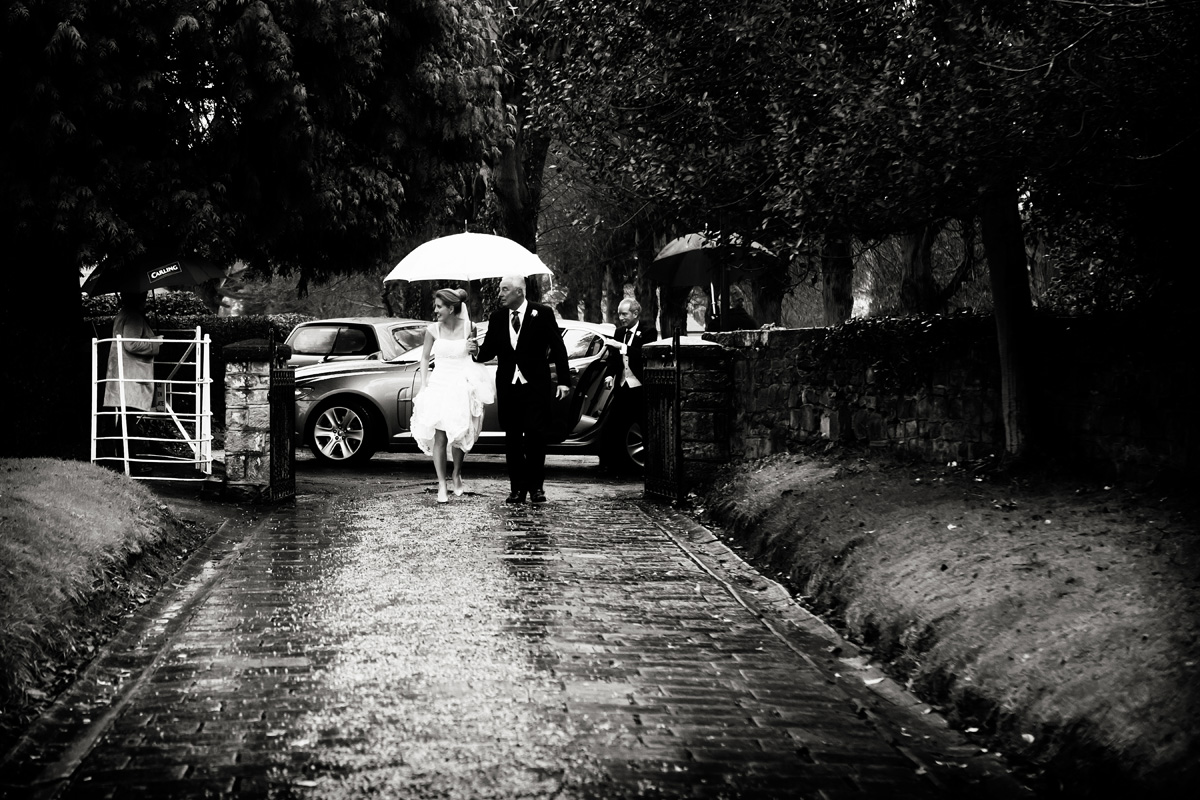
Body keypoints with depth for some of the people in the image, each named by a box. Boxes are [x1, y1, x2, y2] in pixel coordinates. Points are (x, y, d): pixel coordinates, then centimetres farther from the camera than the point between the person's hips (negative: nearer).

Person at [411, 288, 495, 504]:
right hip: (439, 385, 0)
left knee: (459, 435, 7)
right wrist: (423, 385, 1)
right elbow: (424, 358, 8)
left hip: (462, 386, 0)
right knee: (439, 436, -6)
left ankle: (456, 474, 30)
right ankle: (441, 484, -2)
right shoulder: (433, 330, -2)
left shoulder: (468, 328, -5)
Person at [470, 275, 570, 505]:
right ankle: (517, 488, 10)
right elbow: (489, 349, 9)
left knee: (535, 435, -6)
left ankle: (536, 486, 5)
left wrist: (564, 380, -8)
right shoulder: (497, 319, 8)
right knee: (512, 439, 5)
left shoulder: (543, 314, -3)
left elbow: (558, 348, -2)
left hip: (535, 385, -4)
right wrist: (478, 352, -15)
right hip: (507, 386, 4)